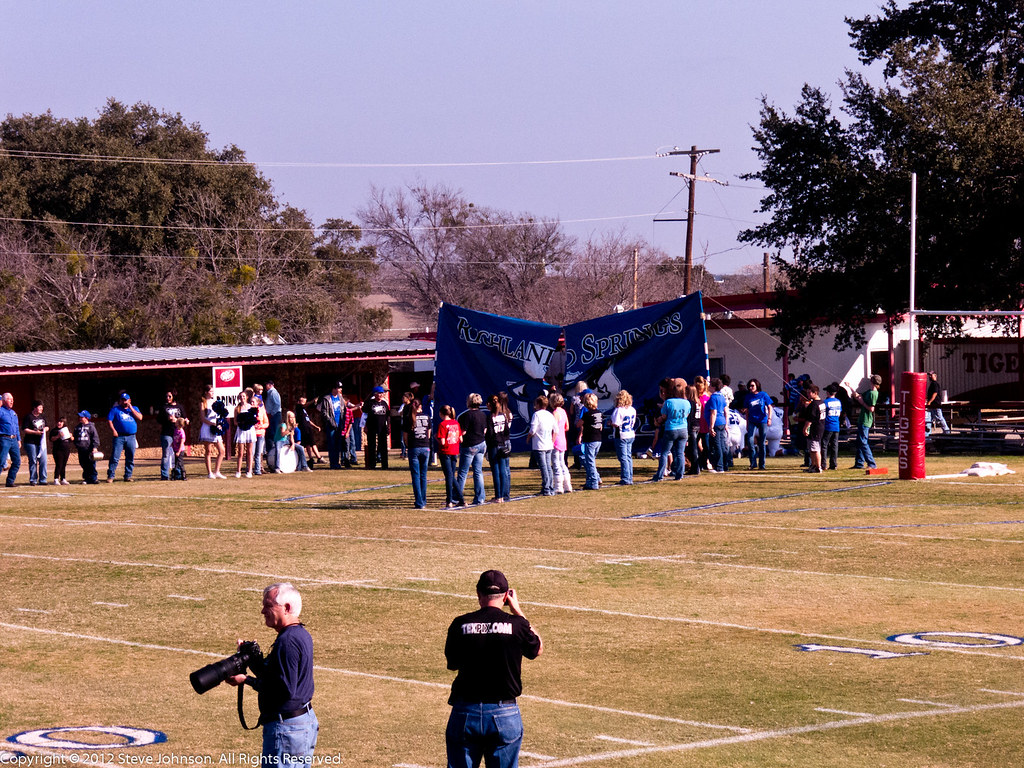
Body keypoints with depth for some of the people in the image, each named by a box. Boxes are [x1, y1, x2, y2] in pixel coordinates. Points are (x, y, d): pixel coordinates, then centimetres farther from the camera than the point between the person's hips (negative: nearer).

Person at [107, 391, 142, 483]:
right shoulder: (115, 409, 10)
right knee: (115, 457, -9)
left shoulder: (134, 409, 15)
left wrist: (130, 408, -3)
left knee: (130, 458, 5)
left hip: (131, 437, 2)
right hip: (119, 437, -2)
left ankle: (128, 476, 13)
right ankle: (110, 476, -8)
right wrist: (113, 430, -11)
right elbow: (109, 420, 4)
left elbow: (140, 417, -1)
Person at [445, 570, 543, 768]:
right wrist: (517, 611, 19)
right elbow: (538, 649, 14)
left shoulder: (460, 625, -3)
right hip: (505, 714, -1)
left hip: (465, 714, 1)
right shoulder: (517, 625, -7)